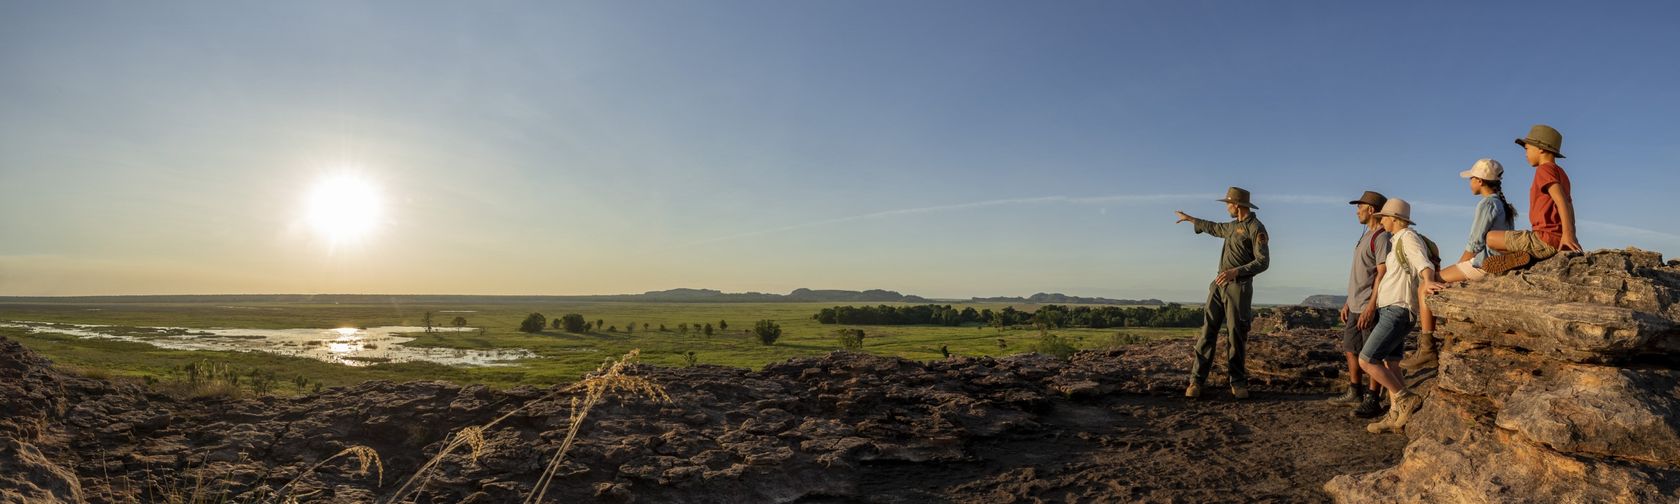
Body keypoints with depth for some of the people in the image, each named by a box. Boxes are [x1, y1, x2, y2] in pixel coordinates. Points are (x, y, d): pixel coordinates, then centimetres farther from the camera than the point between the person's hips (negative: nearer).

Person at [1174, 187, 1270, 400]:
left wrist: (1236, 271, -25)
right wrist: (1189, 218, 47)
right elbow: (1214, 227, 39)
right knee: (1207, 331, 0)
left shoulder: (1256, 228, -7)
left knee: (1236, 336, -3)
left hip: (1238, 287, -7)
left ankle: (1238, 382, 11)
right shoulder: (1234, 226, 18)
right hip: (1219, 285, 7)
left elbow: (1263, 262, -14)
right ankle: (1196, 380, -2)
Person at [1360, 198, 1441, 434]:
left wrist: (1428, 282, -47)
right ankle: (1395, 416, 12)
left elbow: (1424, 263, -27)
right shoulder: (1397, 241, 20)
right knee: (1389, 365, 9)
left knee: (1366, 360, -14)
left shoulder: (1408, 237, -9)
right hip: (1390, 310, 10)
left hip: (1398, 310, -10)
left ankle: (1407, 399, -3)